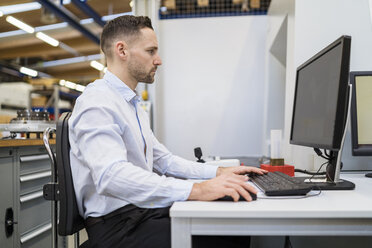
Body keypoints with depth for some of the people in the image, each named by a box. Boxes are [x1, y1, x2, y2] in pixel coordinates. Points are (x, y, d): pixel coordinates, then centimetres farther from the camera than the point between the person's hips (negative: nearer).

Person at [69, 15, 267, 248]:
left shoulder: (134, 106, 16)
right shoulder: (97, 102, -15)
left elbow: (163, 160, 18)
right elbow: (111, 175, -30)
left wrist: (218, 172, 7)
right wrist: (196, 190, -36)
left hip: (144, 210, 8)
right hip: (115, 223, -8)